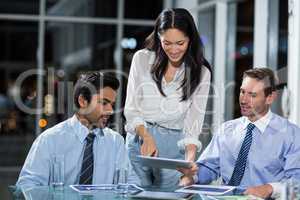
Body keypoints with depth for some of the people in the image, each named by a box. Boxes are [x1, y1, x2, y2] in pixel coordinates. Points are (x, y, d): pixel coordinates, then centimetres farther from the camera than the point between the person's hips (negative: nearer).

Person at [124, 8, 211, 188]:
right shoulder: (142, 59, -2)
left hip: (175, 146, 0)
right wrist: (147, 137, -17)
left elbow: (193, 124, -3)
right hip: (140, 140, 0)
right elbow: (131, 109, 0)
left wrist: (190, 161, -19)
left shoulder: (201, 72, -2)